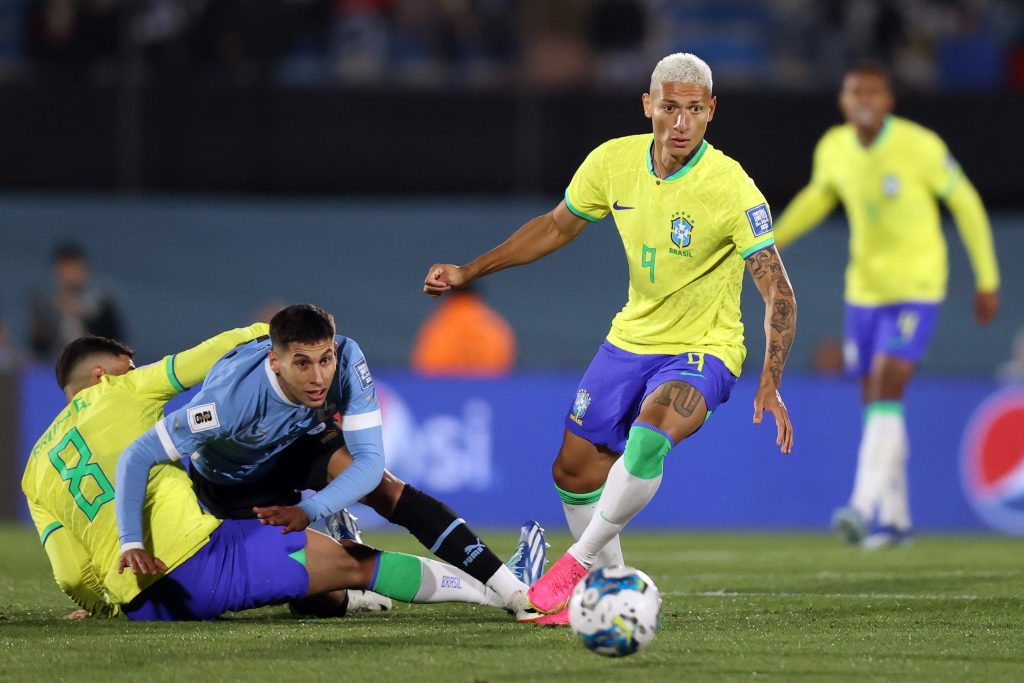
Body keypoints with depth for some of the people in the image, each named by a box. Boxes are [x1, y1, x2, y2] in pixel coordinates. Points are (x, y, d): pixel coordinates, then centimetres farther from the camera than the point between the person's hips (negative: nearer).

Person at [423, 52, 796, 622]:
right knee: (575, 469, 5)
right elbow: (557, 227, 11)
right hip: (633, 337, 6)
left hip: (704, 351, -6)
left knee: (647, 436, -33)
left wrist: (771, 385, -34)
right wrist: (469, 272, 9)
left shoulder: (733, 190, -23)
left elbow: (778, 292, -22)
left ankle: (580, 562, -14)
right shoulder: (613, 162, -8)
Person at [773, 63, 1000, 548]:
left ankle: (863, 507, -24)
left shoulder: (920, 147, -15)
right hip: (863, 287, 5)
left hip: (915, 289, -5)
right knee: (876, 404, 8)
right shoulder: (833, 149, -1)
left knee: (885, 396, -19)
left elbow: (965, 204, -5)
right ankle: (896, 518, 19)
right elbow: (817, 197, 20)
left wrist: (987, 281, -2)